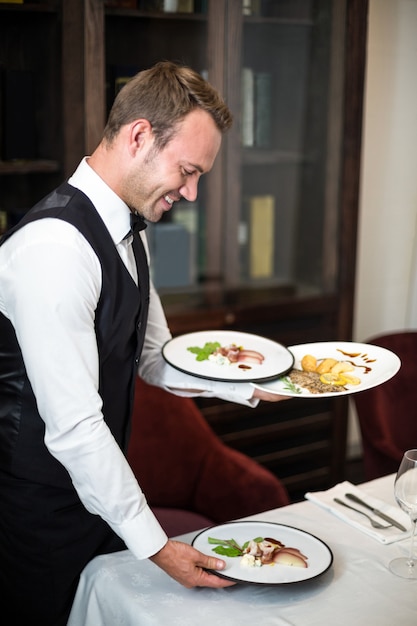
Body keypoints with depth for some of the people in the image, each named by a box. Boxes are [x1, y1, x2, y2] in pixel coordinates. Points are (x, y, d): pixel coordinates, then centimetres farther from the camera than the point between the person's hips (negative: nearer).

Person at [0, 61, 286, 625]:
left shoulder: (128, 231, 5)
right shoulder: (54, 246, -27)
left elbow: (155, 358, 12)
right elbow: (73, 426, -27)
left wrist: (256, 384, 1)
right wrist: (155, 546, -21)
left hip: (99, 489, 9)